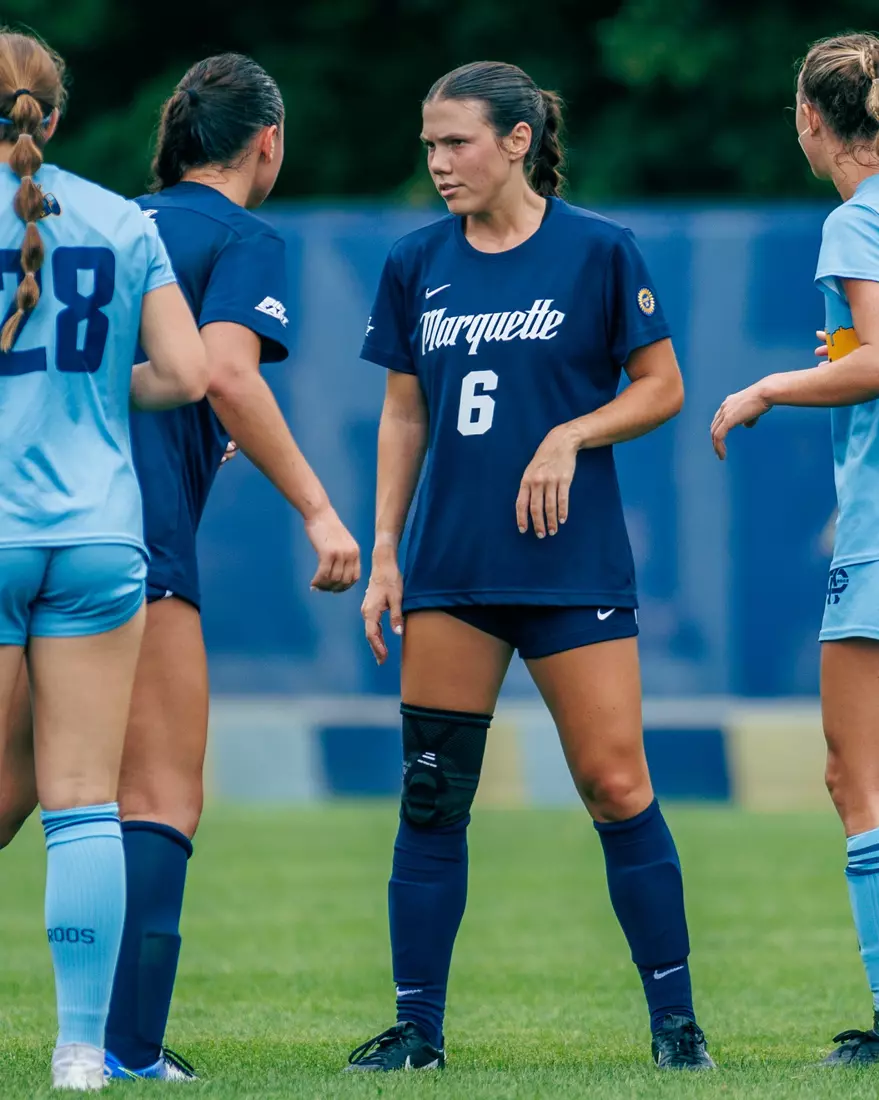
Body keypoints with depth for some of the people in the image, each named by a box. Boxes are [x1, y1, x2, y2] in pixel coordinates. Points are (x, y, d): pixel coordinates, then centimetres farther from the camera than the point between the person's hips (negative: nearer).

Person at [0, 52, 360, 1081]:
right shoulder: (243, 238, 1)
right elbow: (225, 375, -14)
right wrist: (317, 511, -13)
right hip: (135, 541, -7)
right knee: (160, 800, -4)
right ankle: (127, 1046, -12)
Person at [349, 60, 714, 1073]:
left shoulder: (599, 252, -3)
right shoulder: (416, 267, 8)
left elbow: (661, 387, 2)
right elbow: (402, 418, 14)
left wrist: (571, 434, -15)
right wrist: (384, 555, 8)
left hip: (572, 565, -4)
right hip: (450, 572, 4)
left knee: (615, 786, -6)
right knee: (431, 793, 1)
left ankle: (675, 1019, 4)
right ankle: (418, 1023, 8)